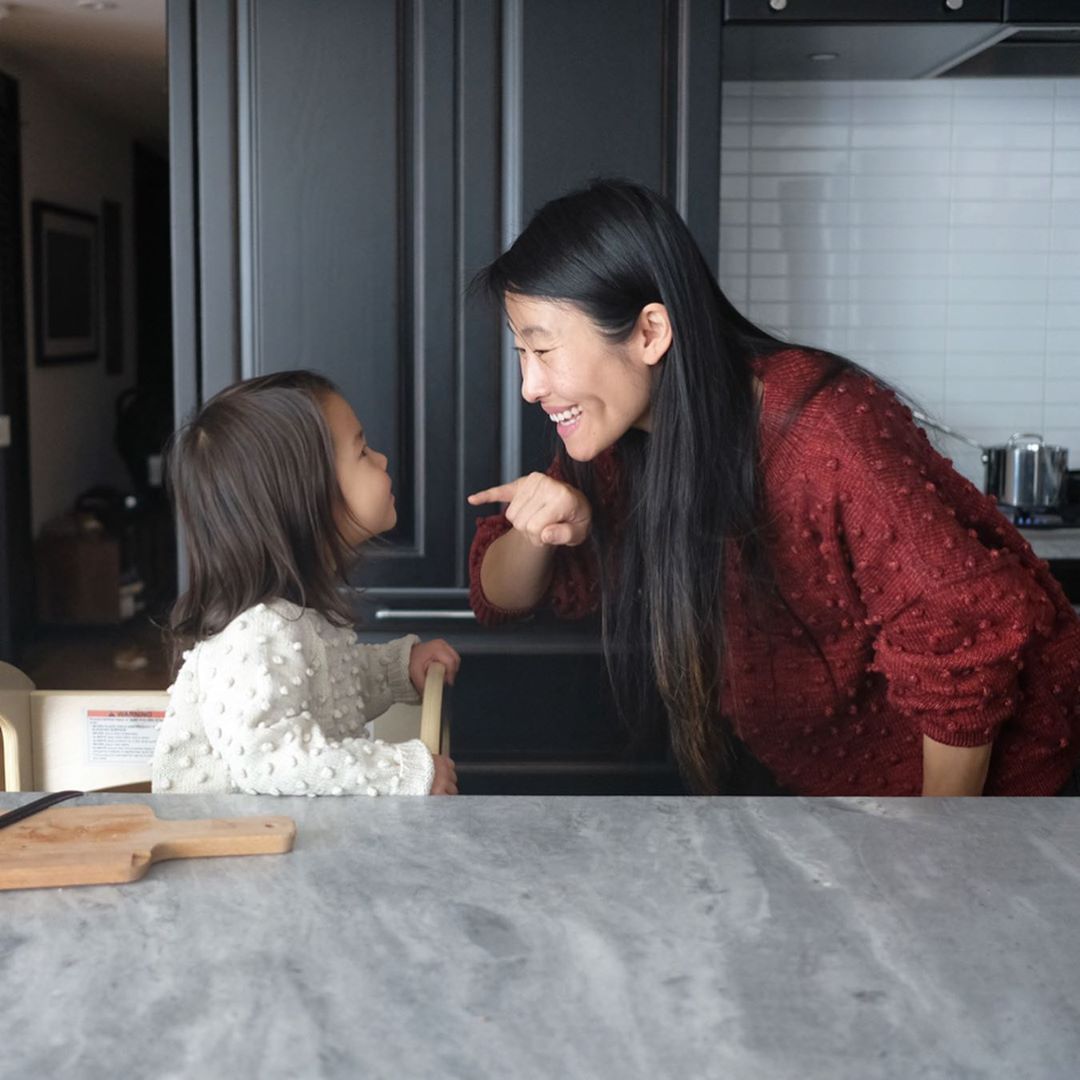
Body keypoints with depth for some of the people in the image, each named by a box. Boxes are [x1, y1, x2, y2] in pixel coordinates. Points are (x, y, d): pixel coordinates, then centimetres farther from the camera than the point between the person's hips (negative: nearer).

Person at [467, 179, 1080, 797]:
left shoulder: (823, 437, -32)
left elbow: (971, 636, -30)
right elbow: (500, 597, -1)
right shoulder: (619, 447, -9)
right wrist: (542, 532, -24)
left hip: (984, 759, -6)